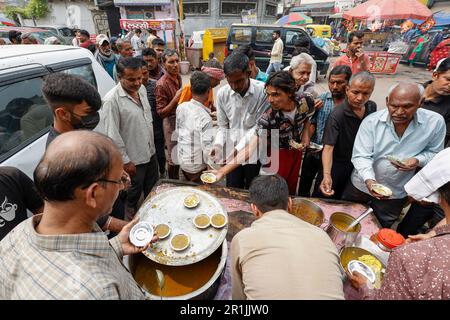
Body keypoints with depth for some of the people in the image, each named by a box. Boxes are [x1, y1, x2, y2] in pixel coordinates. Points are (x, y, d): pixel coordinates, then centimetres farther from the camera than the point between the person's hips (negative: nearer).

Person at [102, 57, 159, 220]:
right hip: (133, 159, -7)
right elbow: (113, 136, -20)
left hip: (150, 152, 7)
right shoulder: (112, 100, -23)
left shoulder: (142, 89, 0)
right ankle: (131, 218, 41)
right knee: (134, 193, 15)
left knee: (153, 188, 24)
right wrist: (125, 161, -15)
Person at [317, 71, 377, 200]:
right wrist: (327, 175, -45)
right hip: (336, 165, -5)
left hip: (358, 166, 6)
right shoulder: (337, 116, -28)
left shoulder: (372, 107, -7)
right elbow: (328, 147, -32)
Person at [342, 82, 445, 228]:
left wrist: (418, 160, -23)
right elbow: (361, 156, -21)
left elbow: (434, 152, 0)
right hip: (362, 185, 0)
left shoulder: (435, 122, -13)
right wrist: (369, 180, -38)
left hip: (396, 194, 1)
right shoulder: (371, 122, -19)